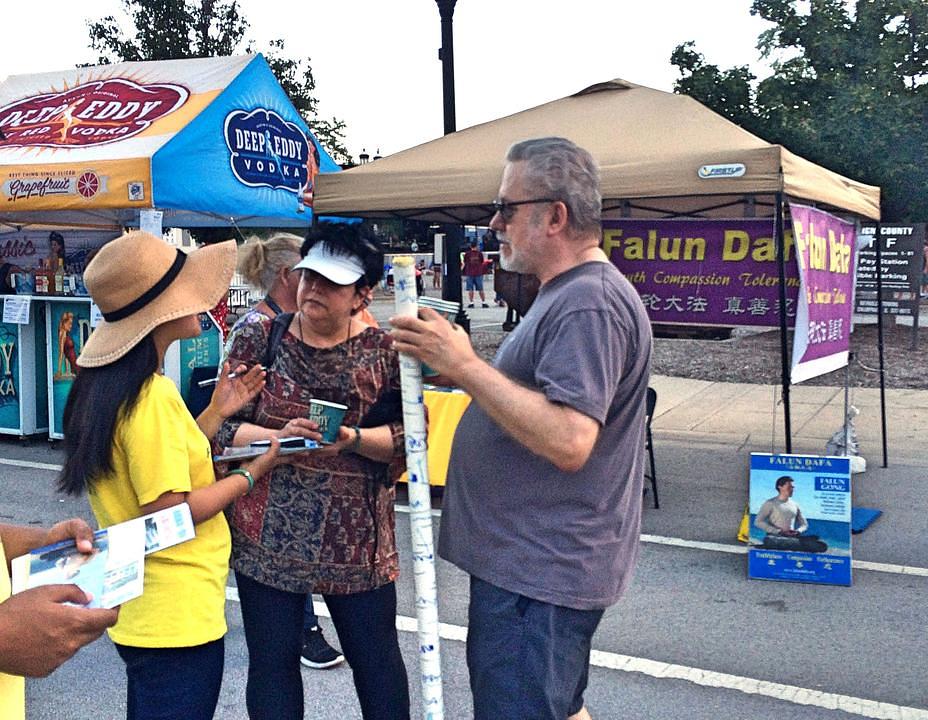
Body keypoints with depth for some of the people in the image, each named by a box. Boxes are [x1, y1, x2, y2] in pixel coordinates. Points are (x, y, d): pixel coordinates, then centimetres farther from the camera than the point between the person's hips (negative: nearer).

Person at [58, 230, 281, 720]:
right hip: (177, 618, -9)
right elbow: (170, 513, -23)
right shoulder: (153, 397, -23)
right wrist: (251, 474, -12)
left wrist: (217, 413, 10)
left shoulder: (105, 387, 6)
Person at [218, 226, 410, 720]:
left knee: (376, 655, 11)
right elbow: (222, 423, -1)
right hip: (268, 531, 1)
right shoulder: (258, 338, 1)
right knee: (272, 659, 11)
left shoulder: (383, 351, 0)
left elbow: (411, 435, -5)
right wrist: (277, 438, -18)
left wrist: (351, 439, -21)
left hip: (356, 535, 0)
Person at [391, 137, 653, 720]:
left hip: (540, 572, -11)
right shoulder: (570, 295, 15)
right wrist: (458, 364, 8)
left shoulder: (588, 305, -20)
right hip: (536, 562, 11)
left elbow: (567, 441, -30)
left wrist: (466, 366, -24)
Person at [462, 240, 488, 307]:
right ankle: (483, 302, 7)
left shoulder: (467, 254, -4)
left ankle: (471, 302, -3)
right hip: (478, 273, 2)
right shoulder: (480, 253, 0)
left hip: (469, 273, -2)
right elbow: (482, 263, 9)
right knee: (480, 289, 7)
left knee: (470, 289, 2)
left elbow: (464, 263, 3)